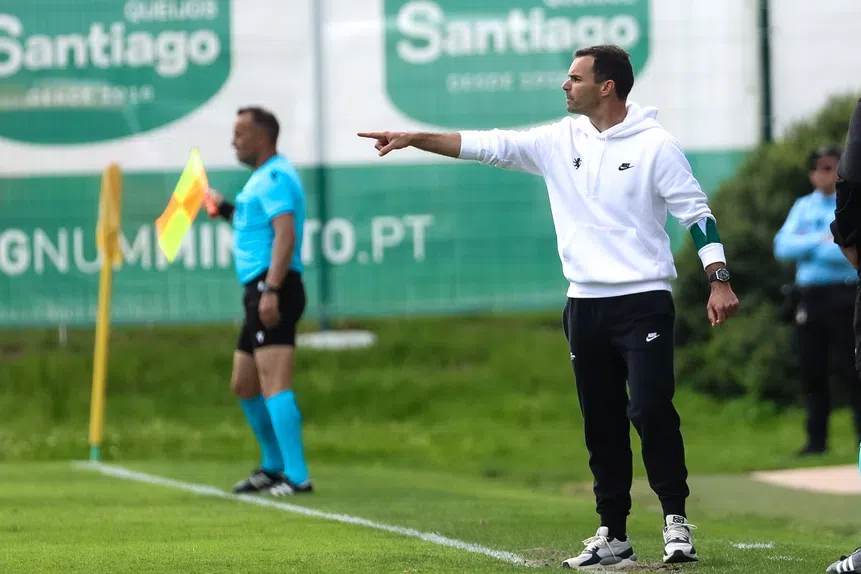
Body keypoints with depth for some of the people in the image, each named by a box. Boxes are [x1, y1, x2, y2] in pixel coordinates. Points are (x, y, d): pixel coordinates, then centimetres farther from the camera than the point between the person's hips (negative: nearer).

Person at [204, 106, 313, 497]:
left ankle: (297, 476, -22)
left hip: (274, 288, -11)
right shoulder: (262, 178, 21)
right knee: (244, 384, 18)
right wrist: (228, 212, 20)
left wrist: (271, 290, -29)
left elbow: (285, 235, -22)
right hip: (259, 290, 11)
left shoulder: (274, 177, -11)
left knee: (274, 384, -17)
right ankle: (273, 466, 29)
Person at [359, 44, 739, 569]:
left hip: (644, 303, -5)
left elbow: (696, 211, -5)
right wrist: (413, 139, 0)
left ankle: (676, 519, -1)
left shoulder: (655, 145, -6)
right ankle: (614, 535, 13)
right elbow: (488, 146, 6)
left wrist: (719, 280, -13)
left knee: (651, 411, -14)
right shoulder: (560, 141, 7)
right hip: (585, 304, 5)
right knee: (602, 423, 7)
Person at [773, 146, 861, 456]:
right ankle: (816, 439, 14)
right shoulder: (803, 207, 16)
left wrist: (806, 246, -7)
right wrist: (823, 241, -9)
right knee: (812, 370, 6)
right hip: (809, 297, 5)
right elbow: (782, 247, 3)